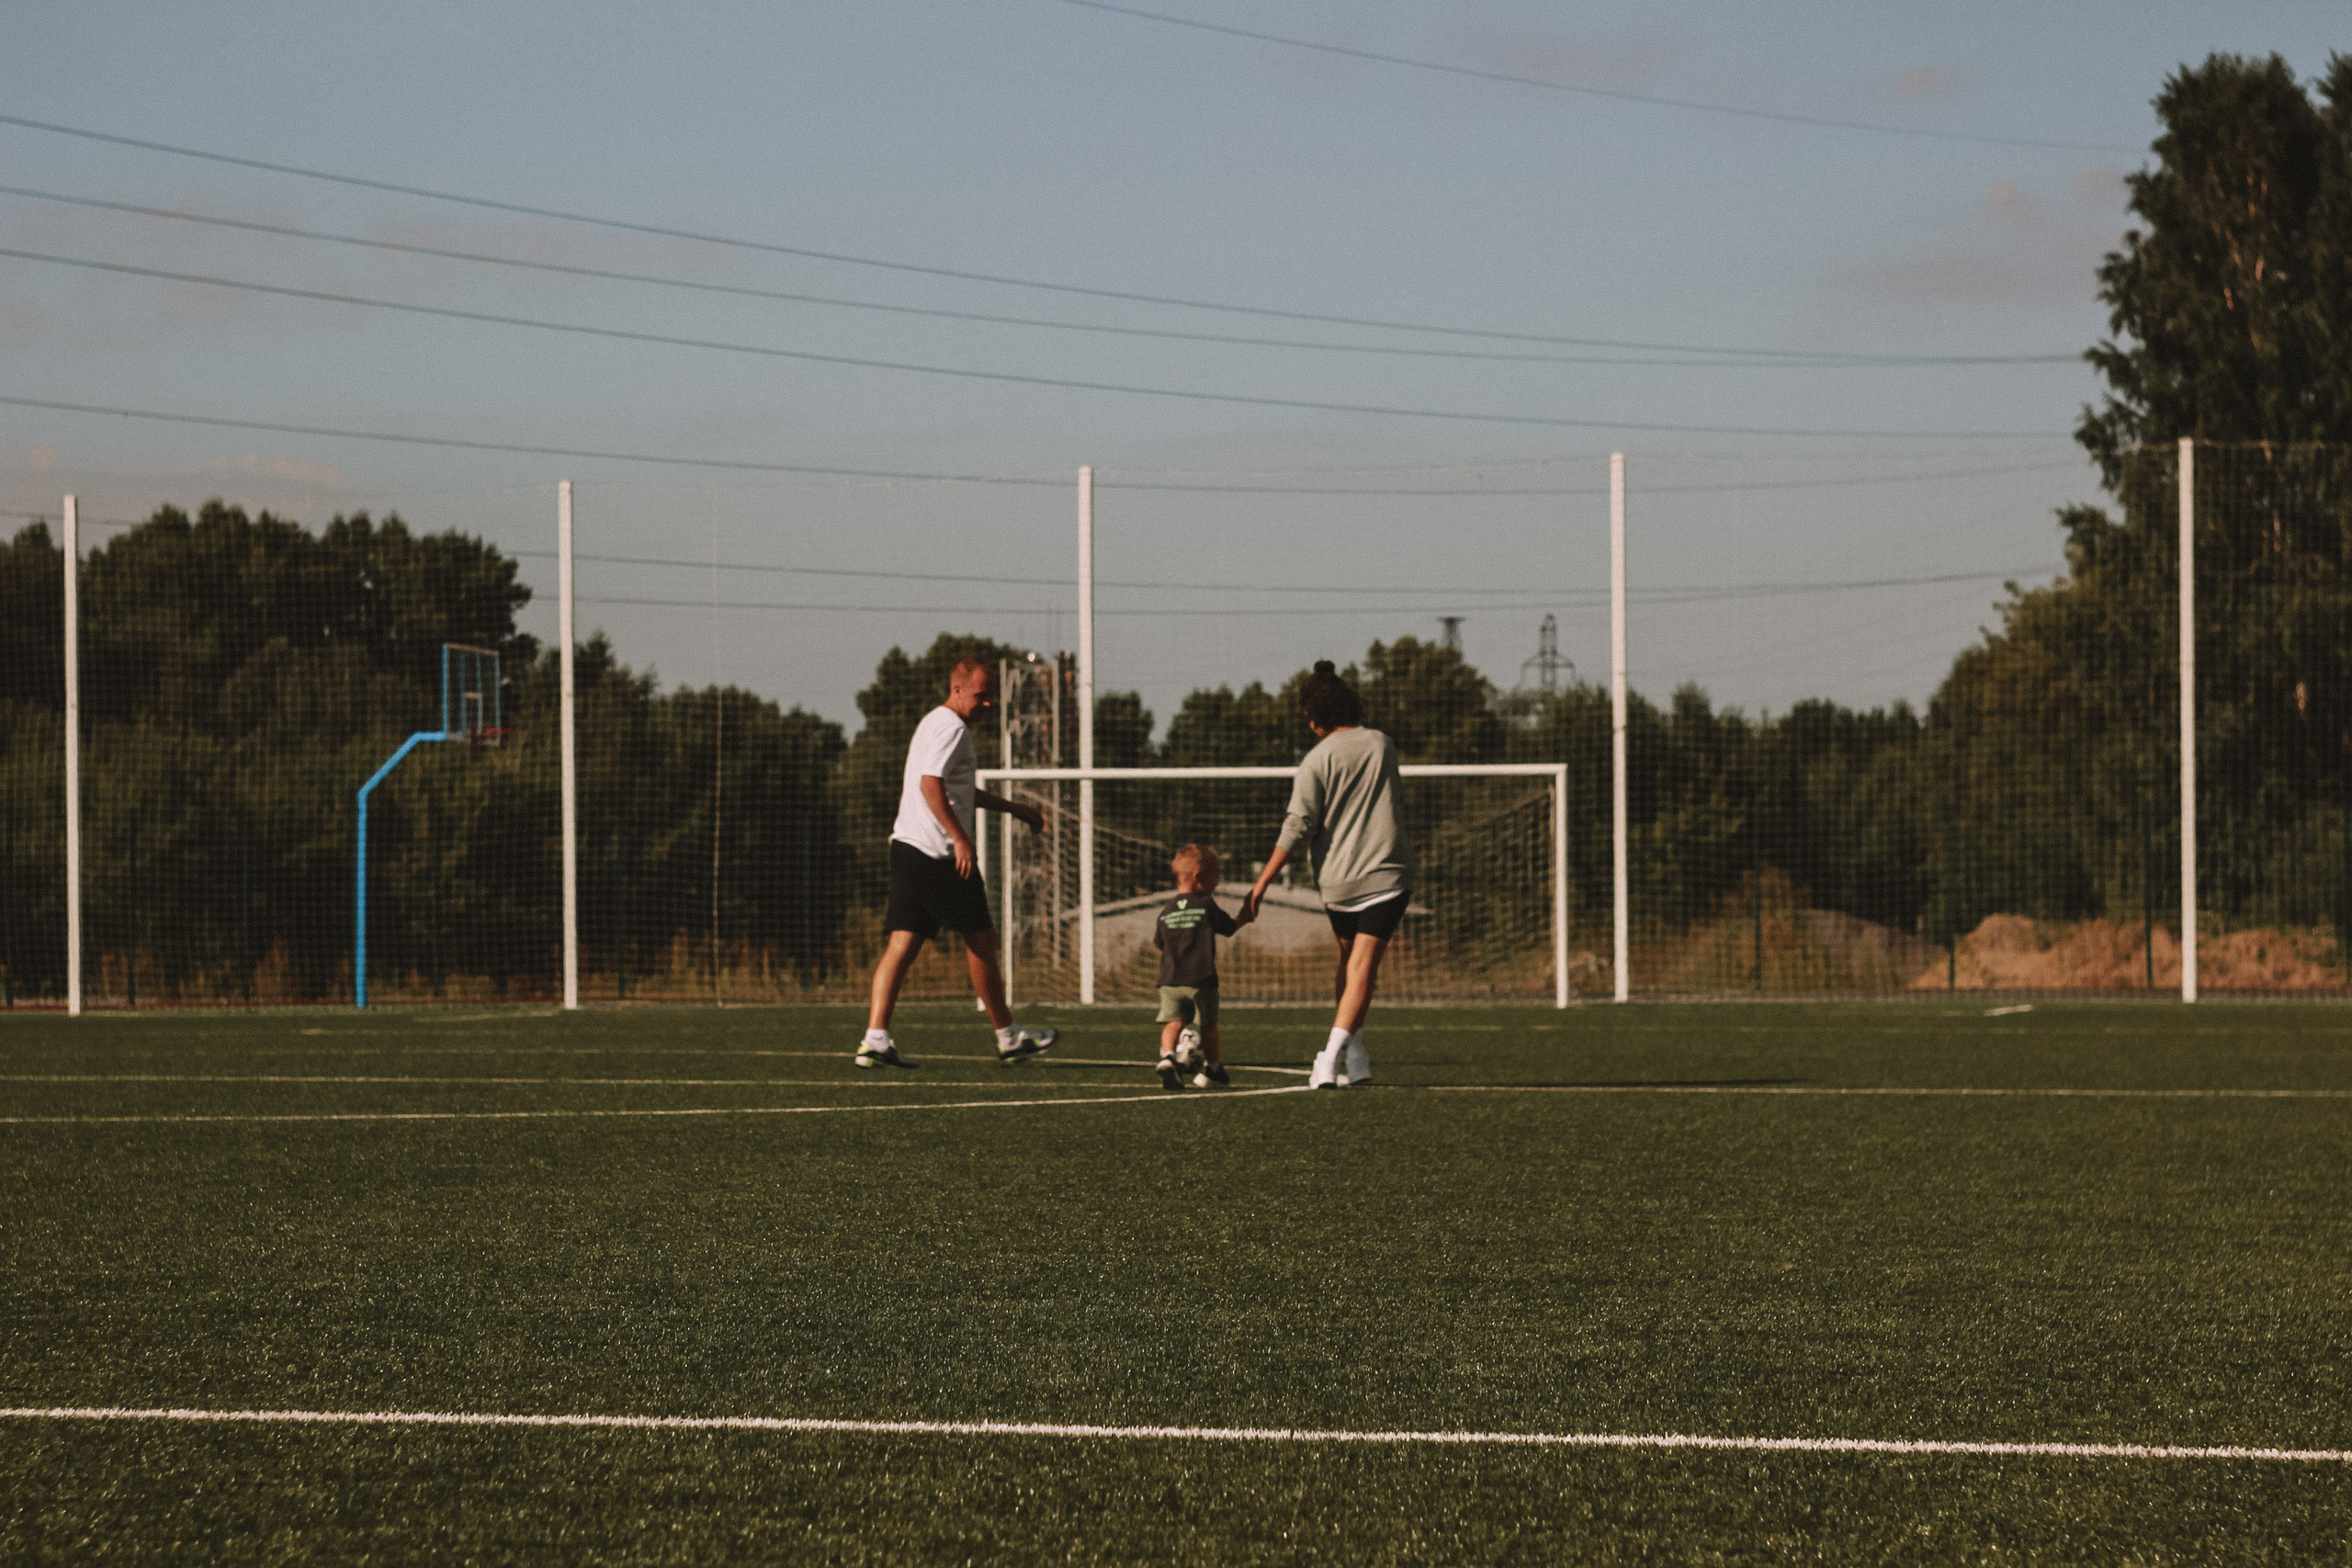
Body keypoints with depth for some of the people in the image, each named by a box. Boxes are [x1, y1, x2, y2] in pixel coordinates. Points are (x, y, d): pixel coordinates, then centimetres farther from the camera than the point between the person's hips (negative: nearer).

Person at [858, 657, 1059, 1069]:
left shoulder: (934, 723, 23)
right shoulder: (951, 727, -10)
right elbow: (931, 784, -23)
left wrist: (1014, 809, 39)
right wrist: (960, 838, -25)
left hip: (907, 846, 10)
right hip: (938, 851, -10)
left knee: (903, 942, 1)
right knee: (980, 940, 2)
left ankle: (875, 1039, -9)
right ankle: (1007, 1038, 11)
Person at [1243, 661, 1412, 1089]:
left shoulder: (1318, 760, -6)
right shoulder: (1382, 745, 4)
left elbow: (1297, 827, -11)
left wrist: (1261, 885, -9)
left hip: (1337, 880, 0)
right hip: (1386, 874, 0)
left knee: (1349, 962, 19)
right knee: (1363, 969, -7)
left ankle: (1355, 1056, 19)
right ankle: (1332, 1057, -20)